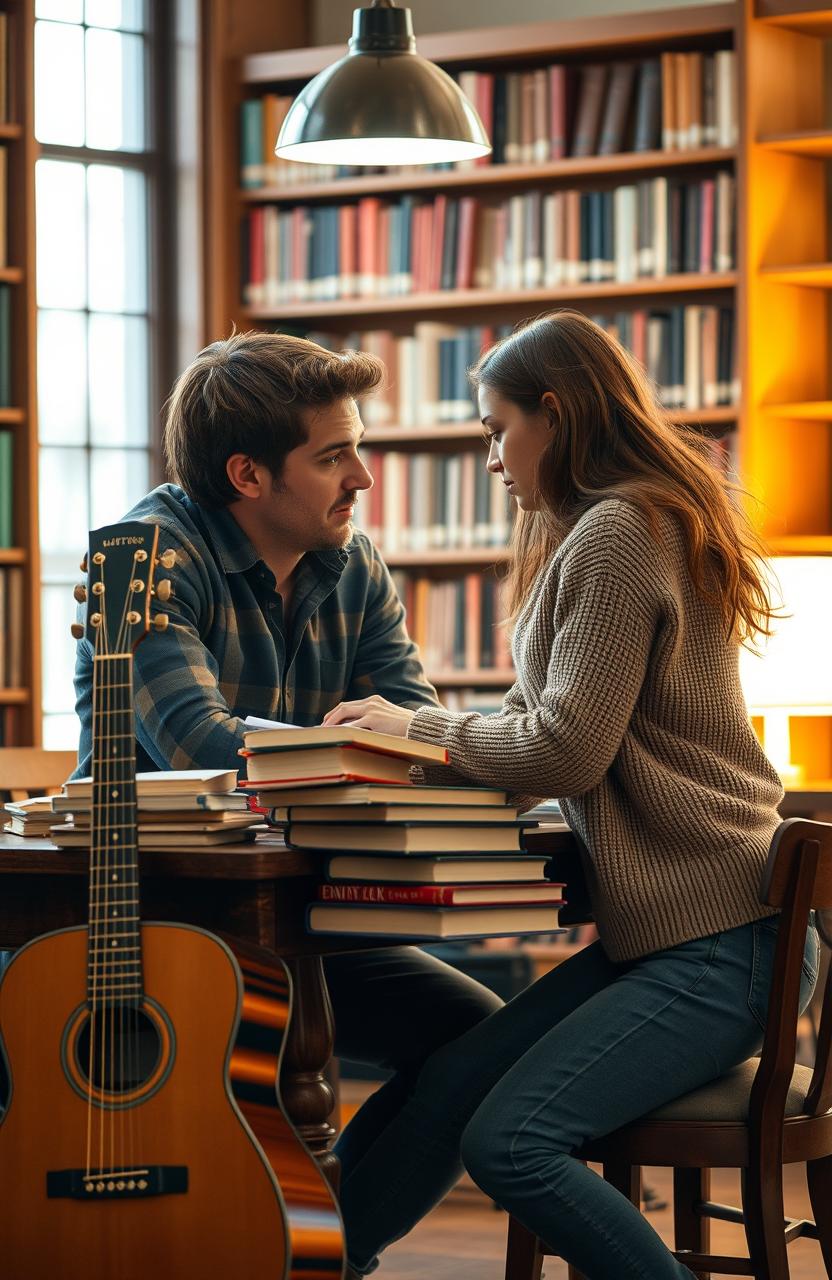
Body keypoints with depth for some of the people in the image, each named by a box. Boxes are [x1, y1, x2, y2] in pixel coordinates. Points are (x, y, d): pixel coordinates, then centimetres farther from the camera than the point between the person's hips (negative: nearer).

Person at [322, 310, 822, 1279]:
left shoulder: (616, 535, -13)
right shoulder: (636, 523, 19)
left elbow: (566, 751, -17)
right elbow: (557, 726, 22)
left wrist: (419, 727, -2)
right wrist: (425, 735, 11)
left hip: (714, 945, -10)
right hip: (663, 926, 10)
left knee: (509, 1141, -20)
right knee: (447, 1089, 1)